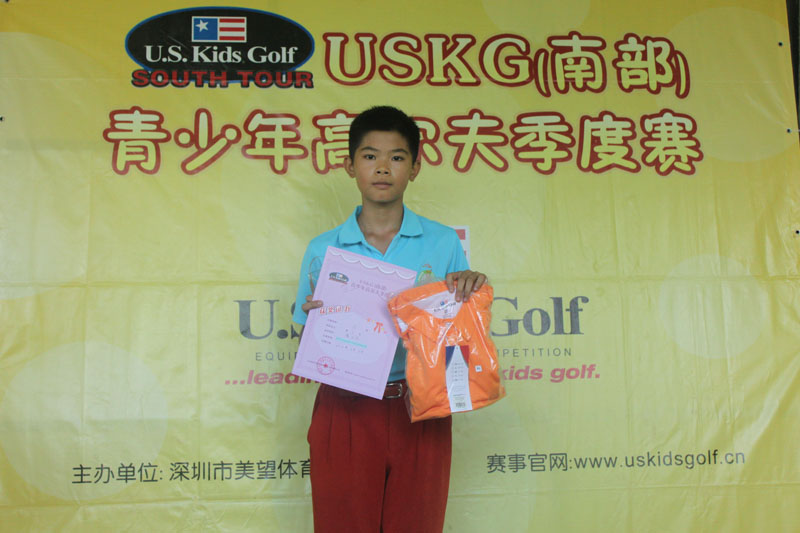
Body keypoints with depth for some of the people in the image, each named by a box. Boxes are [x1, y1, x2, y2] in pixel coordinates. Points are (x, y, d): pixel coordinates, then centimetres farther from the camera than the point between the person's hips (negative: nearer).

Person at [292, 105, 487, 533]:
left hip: (419, 414, 0)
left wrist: (471, 291, -13)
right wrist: (314, 317, -15)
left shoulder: (444, 244, 3)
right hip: (344, 413, 0)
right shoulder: (323, 250, 3)